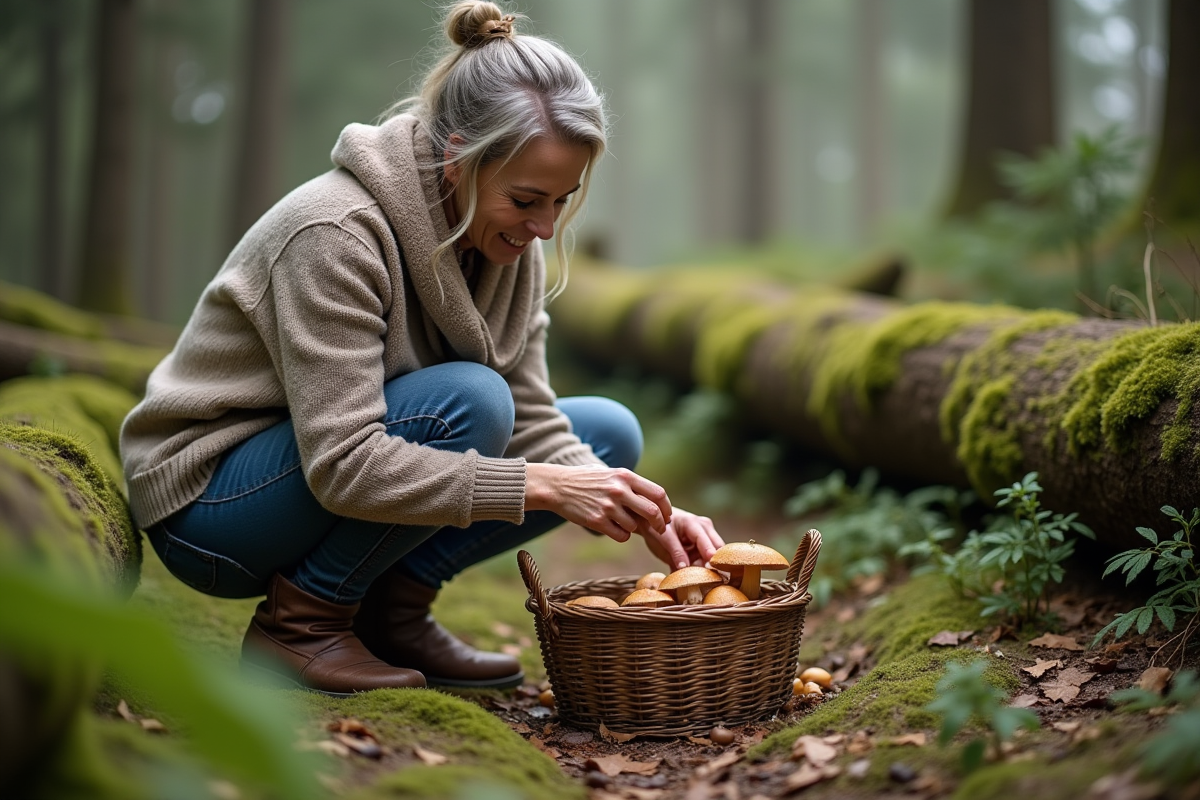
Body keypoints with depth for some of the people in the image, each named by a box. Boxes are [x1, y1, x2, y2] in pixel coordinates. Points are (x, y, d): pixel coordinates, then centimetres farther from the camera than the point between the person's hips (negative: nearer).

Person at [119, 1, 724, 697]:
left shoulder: (509, 241, -5)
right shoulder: (337, 234, -29)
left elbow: (531, 421, -5)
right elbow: (343, 467, -34)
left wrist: (643, 515, -21)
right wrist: (542, 487, -37)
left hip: (332, 468, 8)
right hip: (205, 505, -8)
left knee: (609, 433, -2)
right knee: (469, 402, -32)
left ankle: (391, 612, -2)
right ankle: (301, 620, -13)